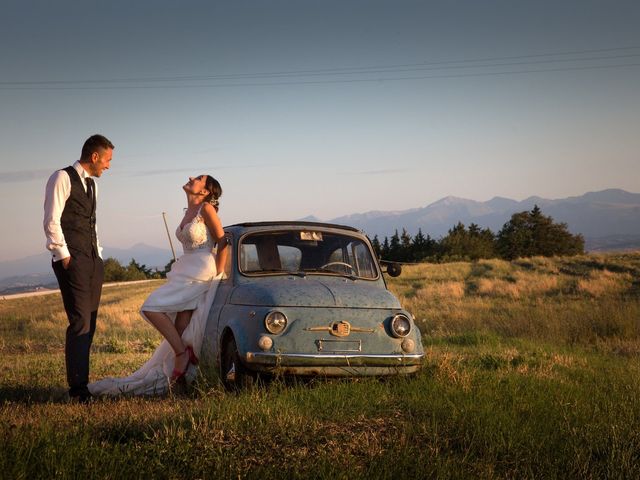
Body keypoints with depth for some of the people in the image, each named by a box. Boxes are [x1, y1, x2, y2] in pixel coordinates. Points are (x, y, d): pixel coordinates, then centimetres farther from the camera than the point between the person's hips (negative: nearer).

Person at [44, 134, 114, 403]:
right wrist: (64, 255, -13)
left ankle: (82, 382, 12)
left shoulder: (91, 184, 20)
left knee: (89, 323, 7)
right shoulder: (62, 178, -6)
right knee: (80, 322, -12)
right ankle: (77, 389, -9)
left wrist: (98, 255, 16)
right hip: (71, 260, -8)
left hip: (92, 260, 8)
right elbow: (51, 222, -11)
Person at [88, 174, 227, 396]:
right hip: (185, 271, 8)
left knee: (152, 307, -13)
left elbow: (222, 242, -9)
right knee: (181, 329, 5)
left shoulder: (207, 210, -9)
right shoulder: (188, 212, 16)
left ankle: (183, 353, -6)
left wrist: (217, 276, -10)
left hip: (200, 271, -8)